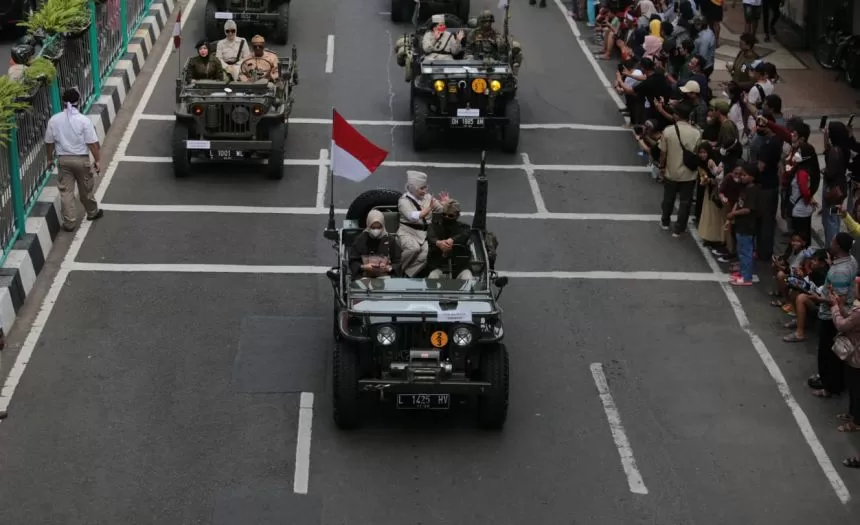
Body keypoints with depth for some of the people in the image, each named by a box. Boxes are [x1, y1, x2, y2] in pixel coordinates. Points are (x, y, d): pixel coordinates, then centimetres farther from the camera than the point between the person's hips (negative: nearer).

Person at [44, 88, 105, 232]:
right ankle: (92, 212, 37)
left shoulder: (54, 120, -5)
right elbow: (93, 143, -13)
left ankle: (69, 222, 6)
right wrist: (97, 160, -3)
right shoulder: (84, 120, -14)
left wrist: (50, 158, 18)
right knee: (85, 189, 17)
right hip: (81, 159, -1)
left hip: (63, 160, 1)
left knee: (66, 191, 6)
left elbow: (49, 142, 4)